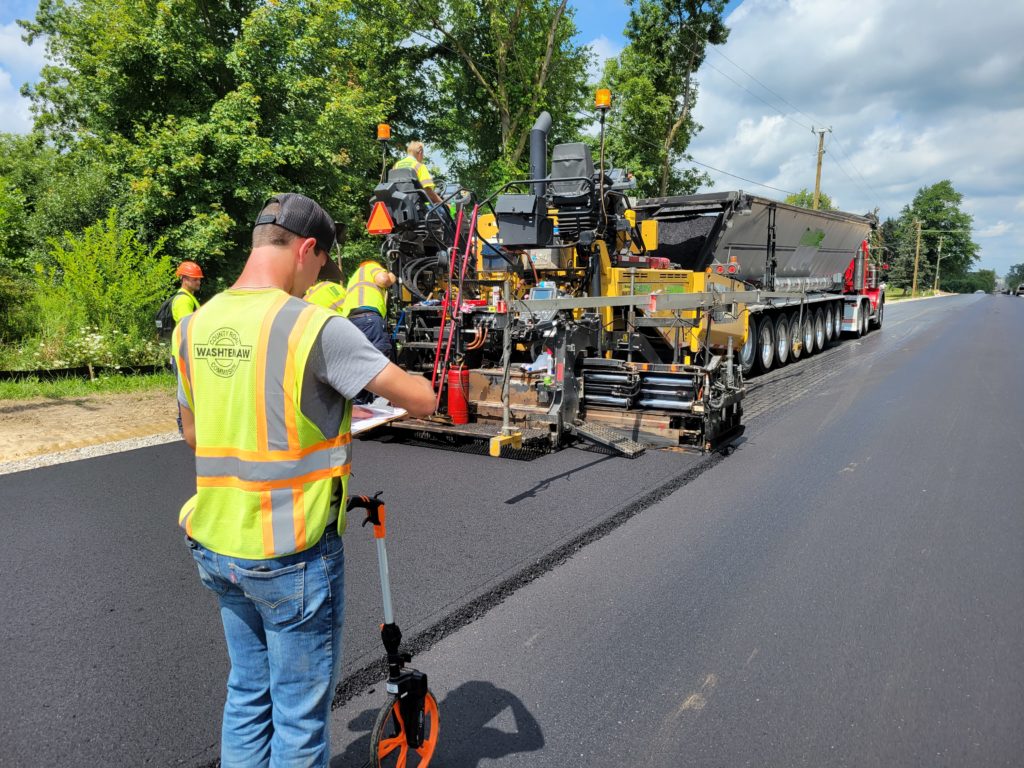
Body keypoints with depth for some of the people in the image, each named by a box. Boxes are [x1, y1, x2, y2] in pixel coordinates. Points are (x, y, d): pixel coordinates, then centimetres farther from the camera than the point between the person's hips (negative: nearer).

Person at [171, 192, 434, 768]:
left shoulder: (194, 326, 2)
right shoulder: (316, 327, -19)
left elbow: (192, 433, 14)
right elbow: (422, 401, -16)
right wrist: (396, 379, 6)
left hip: (216, 546, 7)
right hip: (293, 556, -7)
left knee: (247, 694, 24)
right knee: (301, 716, 12)